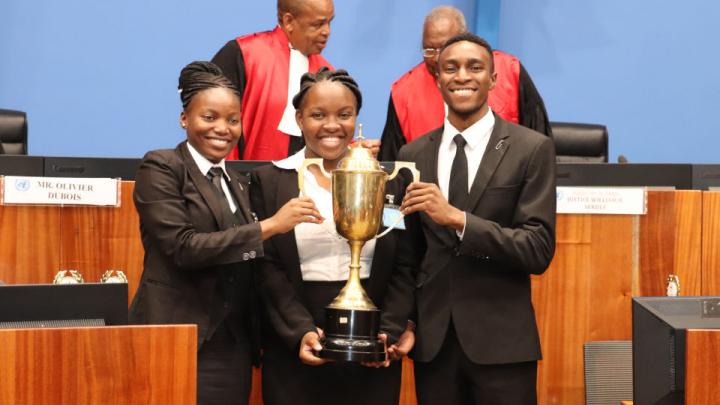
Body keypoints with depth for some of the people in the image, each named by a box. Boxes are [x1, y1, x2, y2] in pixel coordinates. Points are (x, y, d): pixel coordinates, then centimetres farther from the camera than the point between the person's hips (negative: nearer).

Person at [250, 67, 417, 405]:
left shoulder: (387, 182, 9)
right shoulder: (270, 181, 5)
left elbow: (404, 267, 5)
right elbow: (267, 269, -1)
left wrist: (388, 334, -9)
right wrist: (301, 332, -14)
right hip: (296, 354, -1)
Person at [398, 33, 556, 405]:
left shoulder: (532, 149, -4)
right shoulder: (413, 155, 7)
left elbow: (539, 251, -11)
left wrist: (457, 218, -20)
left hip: (501, 339, -3)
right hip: (432, 340, 3)